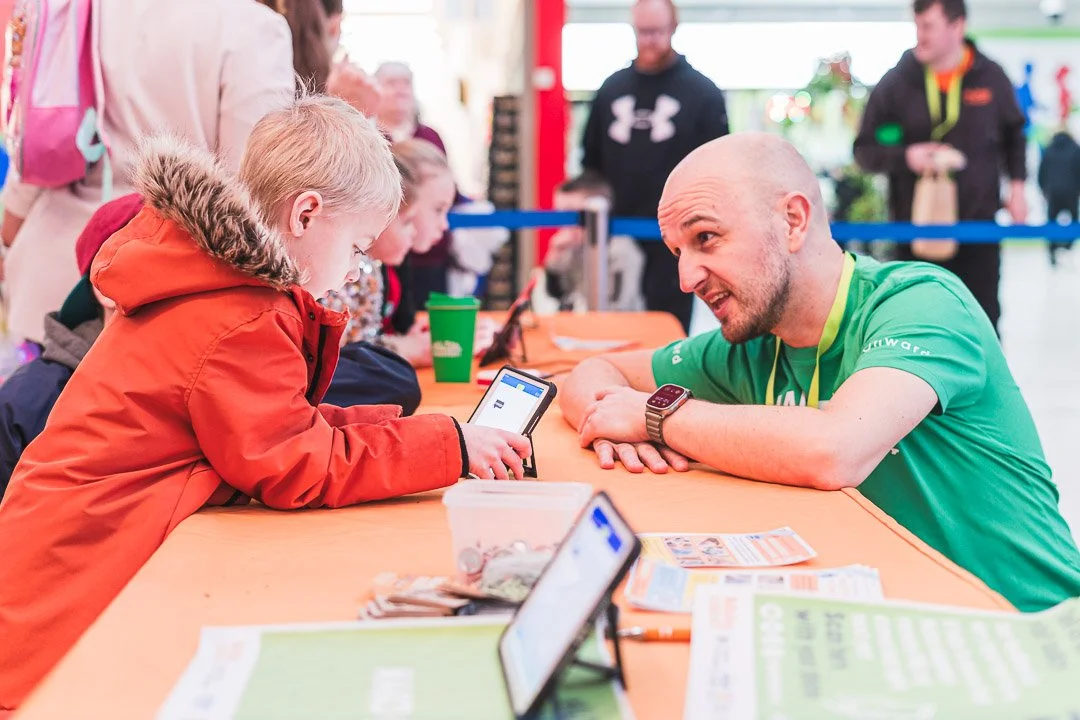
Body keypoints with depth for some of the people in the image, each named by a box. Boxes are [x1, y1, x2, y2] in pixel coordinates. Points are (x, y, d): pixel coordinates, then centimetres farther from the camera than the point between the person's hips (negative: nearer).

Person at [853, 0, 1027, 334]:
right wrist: (906, 156, -19)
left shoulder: (990, 77, -1)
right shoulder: (897, 82, -5)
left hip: (978, 225, 1)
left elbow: (1013, 134, 15)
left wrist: (1016, 184, 6)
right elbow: (865, 149, -1)